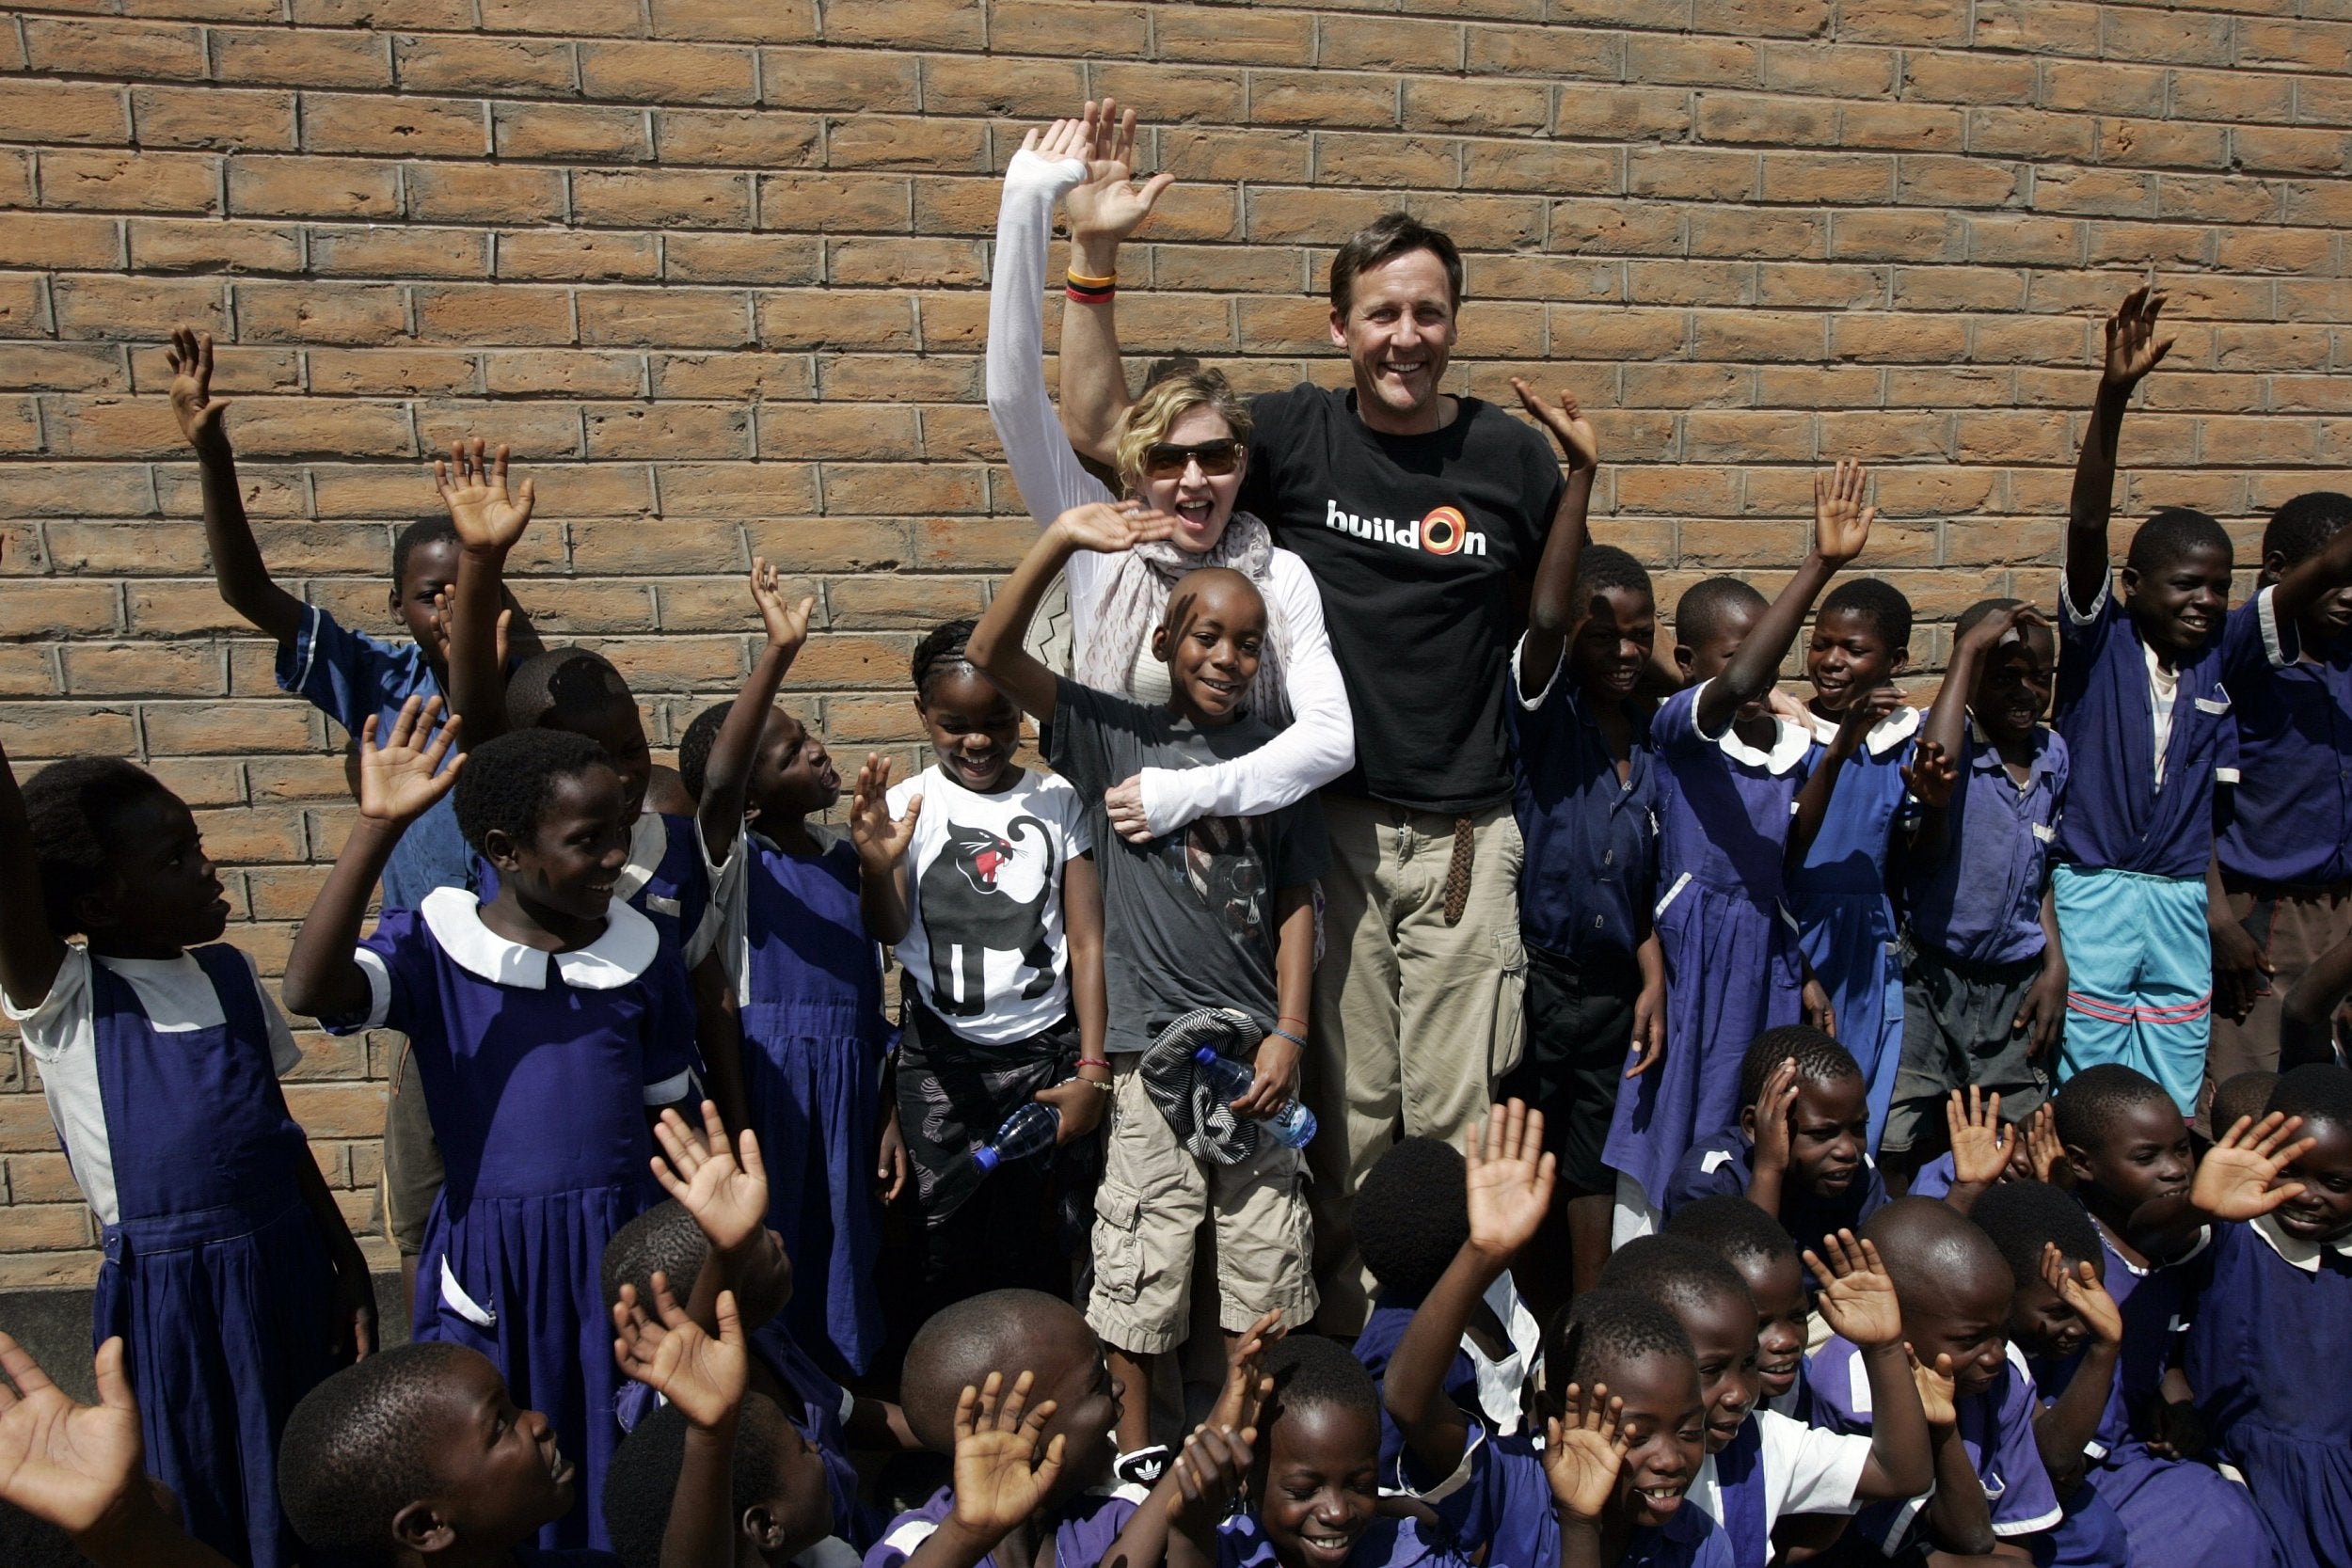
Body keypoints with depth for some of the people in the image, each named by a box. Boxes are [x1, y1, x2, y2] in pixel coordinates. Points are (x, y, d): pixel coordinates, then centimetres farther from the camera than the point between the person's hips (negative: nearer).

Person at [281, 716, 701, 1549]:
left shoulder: (640, 959, -1)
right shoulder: (432, 949, -8)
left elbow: (672, 1117, 7)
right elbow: (312, 990, -27)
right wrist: (376, 828, -31)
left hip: (620, 1257, 2)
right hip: (488, 1262, -1)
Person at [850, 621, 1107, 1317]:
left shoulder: (1058, 802, 1)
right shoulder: (906, 805, -2)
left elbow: (1088, 941, 1)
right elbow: (888, 930, -15)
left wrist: (1092, 1070, -4)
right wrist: (876, 867, -38)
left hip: (1047, 1052, 1)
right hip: (942, 1062, 0)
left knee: (1044, 1249, 6)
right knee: (947, 1257, 4)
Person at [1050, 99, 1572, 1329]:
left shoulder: (1514, 459, 0)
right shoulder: (1295, 436, 1)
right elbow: (1097, 430, -3)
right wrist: (1094, 254, -10)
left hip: (1465, 832, 0)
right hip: (1327, 818, 1)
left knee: (1457, 1114, 4)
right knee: (1345, 1103, 9)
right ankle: (1345, 1332, 24)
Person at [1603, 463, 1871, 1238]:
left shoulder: (1794, 745, 8)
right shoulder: (1679, 728, -11)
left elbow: (1791, 868, 15)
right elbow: (1738, 683, -33)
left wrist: (1807, 974, 10)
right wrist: (1820, 564, -36)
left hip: (1769, 957, 6)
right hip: (1693, 961, -6)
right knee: (1672, 1144, 1)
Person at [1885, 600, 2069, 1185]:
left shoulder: (2052, 754, 8)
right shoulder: (1949, 736, -11)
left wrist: (2055, 964, 9)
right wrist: (1967, 649, -27)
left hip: (2018, 990, 6)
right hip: (1931, 982, -6)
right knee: (1896, 1153, -5)